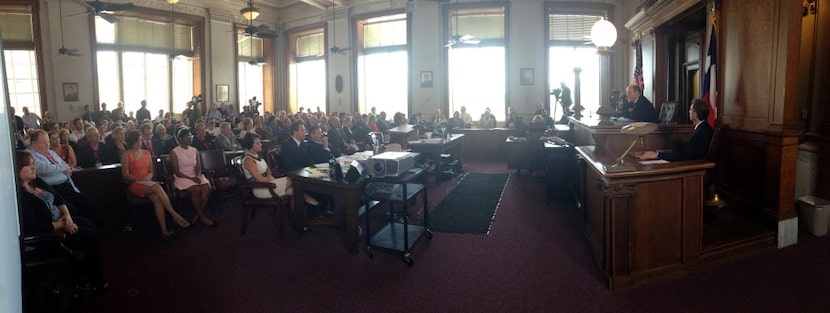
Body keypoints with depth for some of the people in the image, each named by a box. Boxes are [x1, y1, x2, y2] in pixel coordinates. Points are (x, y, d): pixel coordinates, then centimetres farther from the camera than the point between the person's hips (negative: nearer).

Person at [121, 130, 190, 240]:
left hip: (148, 183, 4)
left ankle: (164, 231, -40)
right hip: (134, 184, -4)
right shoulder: (126, 155, 3)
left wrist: (150, 176, -4)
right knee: (157, 187, -35)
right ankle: (175, 215, -35)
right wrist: (141, 179, -14)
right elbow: (125, 175, -3)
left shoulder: (146, 153, 17)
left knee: (156, 198, -31)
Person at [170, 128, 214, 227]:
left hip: (195, 176, 5)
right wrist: (191, 178, -19)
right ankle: (202, 216, -17)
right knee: (196, 189, -32)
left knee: (207, 187, -26)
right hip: (181, 178, -4)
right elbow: (177, 172, -8)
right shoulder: (174, 152, -2)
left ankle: (197, 215, -18)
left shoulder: (195, 151, 14)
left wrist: (198, 176, -13)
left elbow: (198, 167, 9)